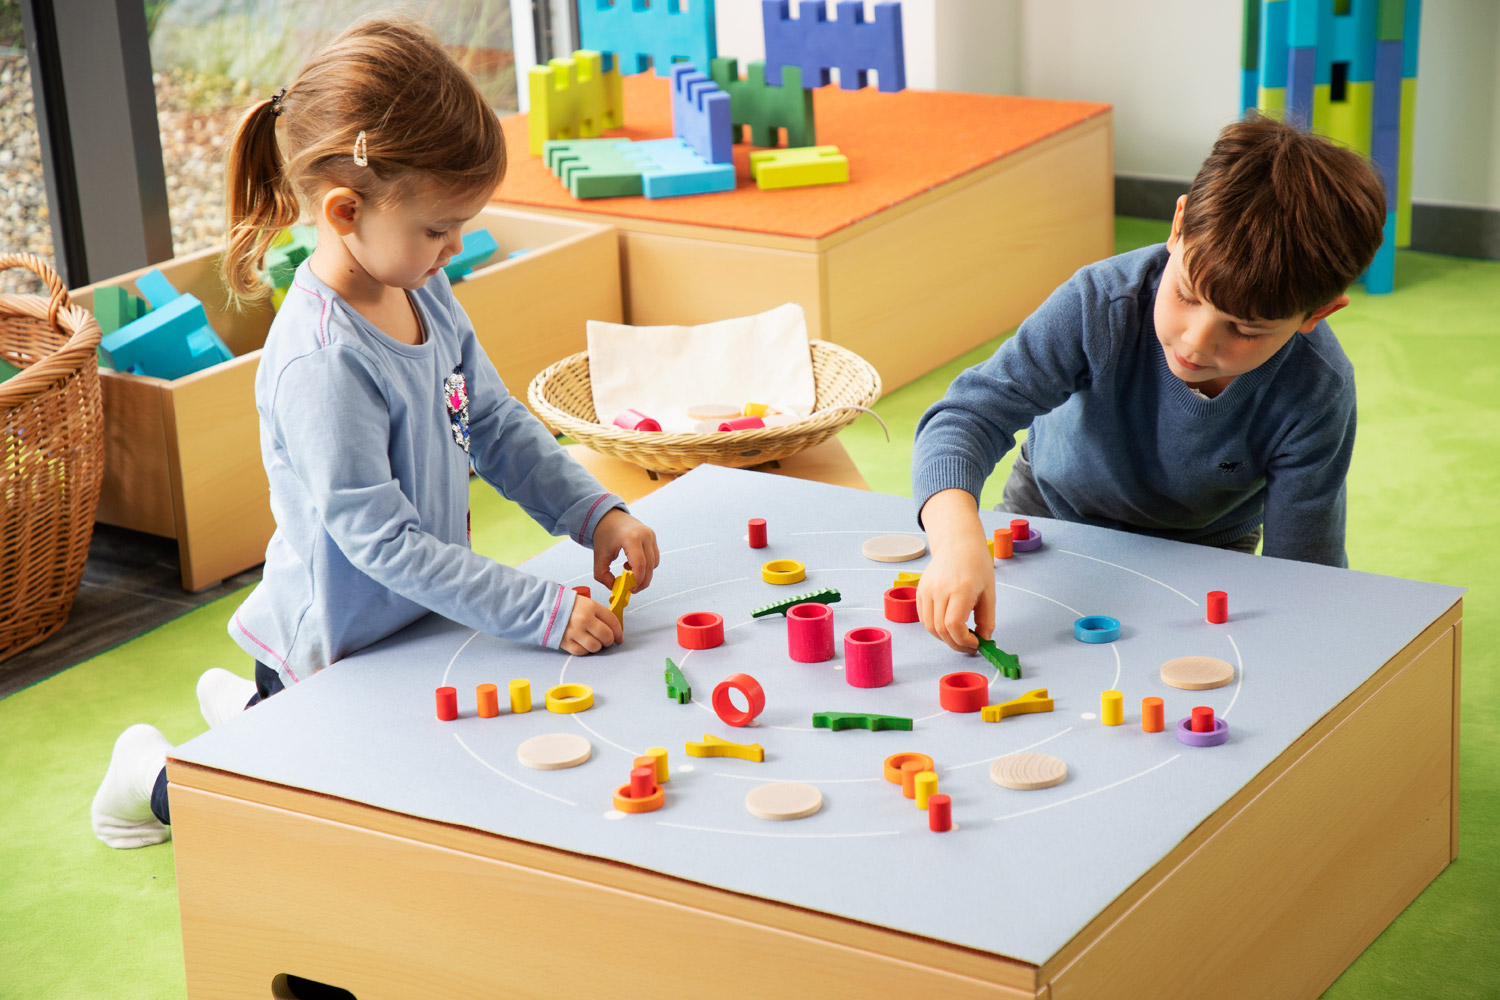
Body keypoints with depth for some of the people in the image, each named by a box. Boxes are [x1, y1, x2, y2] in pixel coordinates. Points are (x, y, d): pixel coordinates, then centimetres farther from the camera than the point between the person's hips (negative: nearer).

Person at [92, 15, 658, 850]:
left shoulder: (427, 295, -5)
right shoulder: (321, 362, -32)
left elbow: (498, 427, 7)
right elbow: (380, 541, -30)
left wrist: (597, 513, -6)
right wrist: (543, 612, -30)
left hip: (410, 622, 9)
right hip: (334, 653, -9)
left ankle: (251, 710, 44)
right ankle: (163, 781, 23)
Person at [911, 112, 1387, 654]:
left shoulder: (1317, 394, -33)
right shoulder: (1100, 304, -35)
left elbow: (1300, 569, -23)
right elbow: (970, 413, -38)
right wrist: (958, 540, -56)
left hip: (1207, 549, 0)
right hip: (1054, 508, 1)